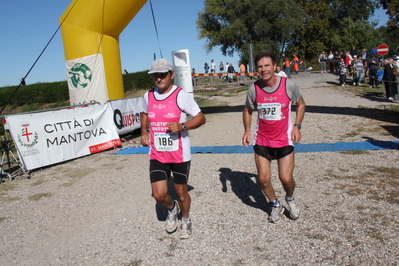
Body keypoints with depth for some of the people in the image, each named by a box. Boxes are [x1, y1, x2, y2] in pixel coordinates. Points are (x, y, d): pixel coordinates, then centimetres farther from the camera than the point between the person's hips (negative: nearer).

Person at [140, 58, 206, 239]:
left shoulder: (181, 95, -11)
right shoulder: (148, 96, 3)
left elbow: (201, 118, -8)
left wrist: (182, 126, -24)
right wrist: (144, 132, 7)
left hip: (180, 154, -3)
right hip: (157, 154, 3)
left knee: (181, 192, 11)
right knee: (159, 195, -3)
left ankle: (185, 220, 41)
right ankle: (172, 208, 33)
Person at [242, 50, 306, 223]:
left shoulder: (288, 85, -12)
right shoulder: (254, 88, -8)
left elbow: (300, 104, 5)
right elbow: (247, 110, 9)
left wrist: (297, 126, -6)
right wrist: (247, 130, -4)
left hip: (284, 139, -1)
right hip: (262, 140, 2)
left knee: (286, 178, -5)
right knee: (263, 179, 2)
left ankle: (290, 199, 31)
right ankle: (275, 205, 32)